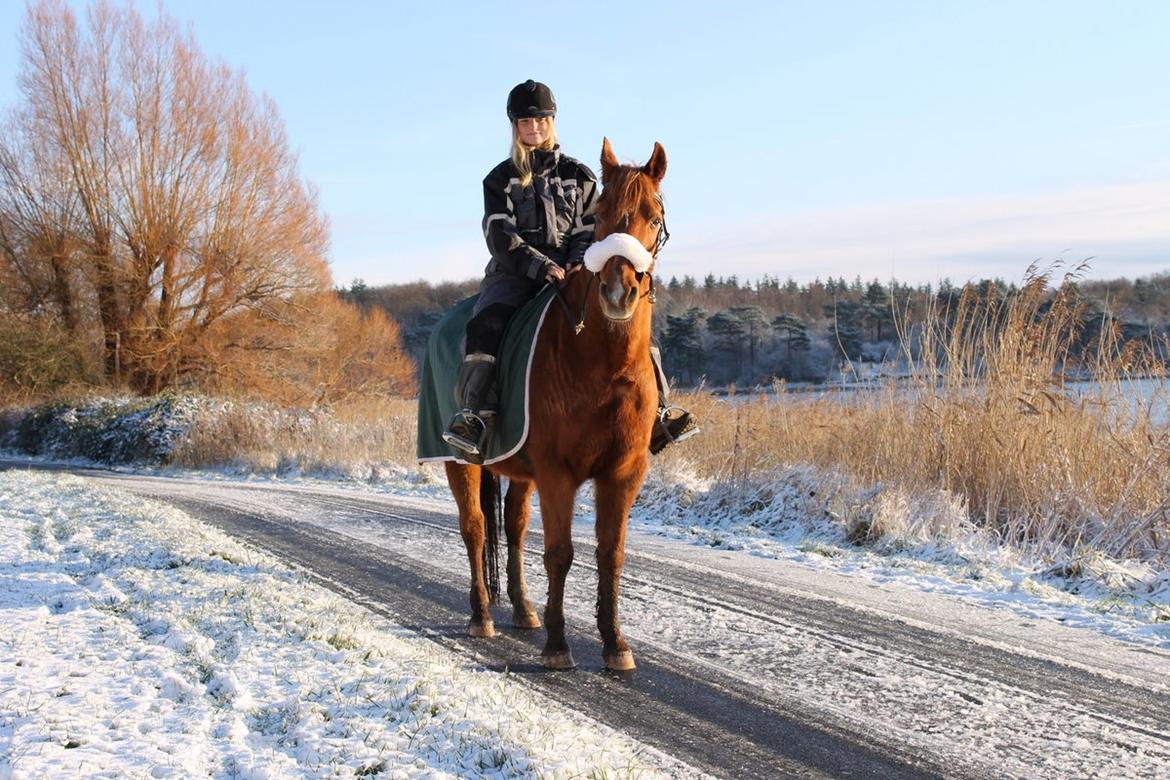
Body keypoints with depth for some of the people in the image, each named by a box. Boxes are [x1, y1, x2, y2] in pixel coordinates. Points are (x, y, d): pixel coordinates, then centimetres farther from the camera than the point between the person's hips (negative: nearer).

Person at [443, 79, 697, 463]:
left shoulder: (578, 176, 16)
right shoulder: (500, 179, 11)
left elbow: (590, 231, 12)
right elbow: (500, 236, -2)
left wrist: (578, 266, -11)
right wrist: (541, 266, -18)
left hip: (572, 275, 2)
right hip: (514, 273, -1)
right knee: (487, 323, -34)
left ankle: (654, 409, -24)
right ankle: (475, 415, -41)